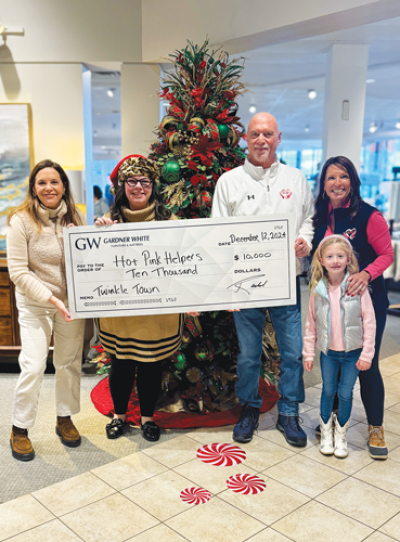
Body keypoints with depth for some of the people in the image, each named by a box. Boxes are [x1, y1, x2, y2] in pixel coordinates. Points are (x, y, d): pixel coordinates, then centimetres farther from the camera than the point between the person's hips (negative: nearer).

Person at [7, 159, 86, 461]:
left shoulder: (76, 218, 0)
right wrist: (52, 299, -21)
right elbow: (19, 272, -15)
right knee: (33, 366, -6)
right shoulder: (22, 221, -12)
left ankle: (65, 418, 31)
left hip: (73, 301, 4)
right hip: (34, 303, -3)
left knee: (70, 362, 12)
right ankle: (20, 428, 14)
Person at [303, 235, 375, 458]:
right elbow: (311, 323, 2)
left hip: (353, 352, -2)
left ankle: (341, 435, 29)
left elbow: (369, 321, -9)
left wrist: (366, 354, -9)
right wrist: (308, 353, 4)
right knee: (328, 391, 13)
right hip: (328, 351, 2)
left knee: (346, 393, 7)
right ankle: (326, 433, 33)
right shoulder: (318, 289, -6)